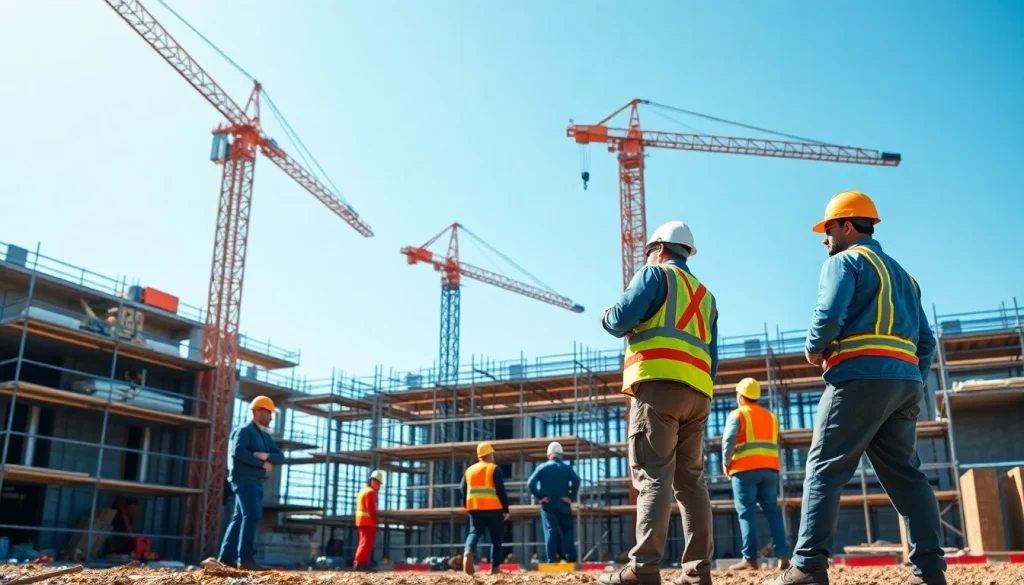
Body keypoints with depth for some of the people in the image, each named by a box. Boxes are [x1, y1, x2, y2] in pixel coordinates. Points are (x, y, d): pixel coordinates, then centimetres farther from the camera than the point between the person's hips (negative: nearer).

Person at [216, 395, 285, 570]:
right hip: (244, 479, -9)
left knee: (240, 518, 8)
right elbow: (237, 451, -21)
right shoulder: (244, 431, -5)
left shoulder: (265, 437, 20)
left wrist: (267, 456, -10)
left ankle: (226, 557, 11)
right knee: (252, 516, -15)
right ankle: (245, 559, -16)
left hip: (257, 482, 9)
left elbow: (280, 457, 13)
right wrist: (262, 464, -17)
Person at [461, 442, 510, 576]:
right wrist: (506, 509, -1)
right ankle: (495, 567, 5)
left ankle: (468, 552, -26)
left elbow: (462, 490, 13)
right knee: (496, 538, 7)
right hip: (493, 509, -3)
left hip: (474, 508, 3)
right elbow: (501, 491, -7)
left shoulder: (469, 470, 13)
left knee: (474, 532, 4)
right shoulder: (494, 469, -1)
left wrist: (469, 506, 23)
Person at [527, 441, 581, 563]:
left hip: (548, 504, 0)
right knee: (567, 530, 10)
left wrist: (539, 496, -4)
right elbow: (576, 481, -16)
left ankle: (552, 559, -2)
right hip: (563, 504, 0)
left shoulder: (543, 467, 1)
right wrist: (571, 497, -9)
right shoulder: (567, 468, 2)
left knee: (550, 531, 2)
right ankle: (570, 557, 0)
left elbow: (530, 483, -10)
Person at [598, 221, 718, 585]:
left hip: (659, 385, -7)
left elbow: (623, 318, -7)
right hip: (698, 392, 7)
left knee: (653, 476, -13)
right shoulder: (705, 296, 29)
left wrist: (606, 318, 14)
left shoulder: (655, 274, 8)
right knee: (691, 480, 6)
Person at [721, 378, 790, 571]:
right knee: (772, 510, 6)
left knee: (747, 512, -5)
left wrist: (726, 464, 0)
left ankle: (750, 559, -10)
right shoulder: (771, 416, 21)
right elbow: (774, 444, 18)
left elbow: (728, 441, -10)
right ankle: (783, 556, -2)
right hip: (770, 468, 5)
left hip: (745, 469, -5)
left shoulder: (737, 415, 2)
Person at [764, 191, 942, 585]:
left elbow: (830, 315, -14)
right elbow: (925, 340, 22)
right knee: (905, 474, 8)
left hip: (861, 377, -8)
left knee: (825, 469, -8)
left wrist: (814, 349, 2)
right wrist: (915, 385, 22)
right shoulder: (903, 275, 27)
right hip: (906, 380, 8)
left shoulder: (844, 261, 2)